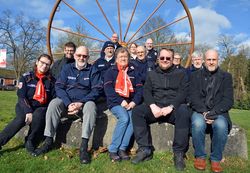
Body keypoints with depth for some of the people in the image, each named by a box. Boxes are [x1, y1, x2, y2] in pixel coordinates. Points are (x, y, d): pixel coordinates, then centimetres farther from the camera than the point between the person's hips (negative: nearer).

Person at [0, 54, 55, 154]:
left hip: (41, 107, 1)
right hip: (24, 106, 0)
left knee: (38, 117, -33)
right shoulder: (26, 77, 0)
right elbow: (21, 96, -8)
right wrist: (28, 111, -22)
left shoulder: (51, 80, 5)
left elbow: (53, 98, 0)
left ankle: (30, 142, -13)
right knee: (21, 119, -32)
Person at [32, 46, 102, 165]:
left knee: (91, 106, -33)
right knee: (54, 103, -26)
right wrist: (68, 104, -17)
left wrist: (81, 103, -19)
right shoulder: (67, 68, 8)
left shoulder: (93, 70, 3)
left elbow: (95, 90, -4)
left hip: (84, 103, -2)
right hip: (67, 102, 2)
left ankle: (84, 146, -35)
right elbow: (59, 87, -1)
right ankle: (48, 141, -19)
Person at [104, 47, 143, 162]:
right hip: (115, 103, -3)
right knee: (124, 118, -30)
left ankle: (122, 149, -20)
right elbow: (108, 89, -6)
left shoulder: (133, 72, 17)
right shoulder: (110, 72, 8)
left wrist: (134, 102, -10)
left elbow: (139, 89, 8)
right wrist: (121, 101, -17)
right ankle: (113, 150, -20)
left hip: (130, 103, 3)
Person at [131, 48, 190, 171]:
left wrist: (171, 107, -20)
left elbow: (183, 93, -3)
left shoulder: (181, 74, 11)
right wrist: (153, 106, -15)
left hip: (174, 107, -2)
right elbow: (146, 91, 5)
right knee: (137, 111, -24)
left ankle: (179, 153, -25)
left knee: (184, 112, -35)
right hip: (155, 107, 2)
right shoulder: (151, 74, 18)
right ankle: (145, 149, -20)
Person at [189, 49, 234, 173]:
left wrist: (213, 113, -16)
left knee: (221, 125, -33)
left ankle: (216, 159, -10)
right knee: (197, 123, -33)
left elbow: (228, 100, -1)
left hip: (219, 113, 0)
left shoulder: (226, 77, 10)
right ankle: (200, 156, -9)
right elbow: (194, 98, 0)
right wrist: (204, 113, -16)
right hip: (200, 112, 0)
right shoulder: (195, 76, 11)